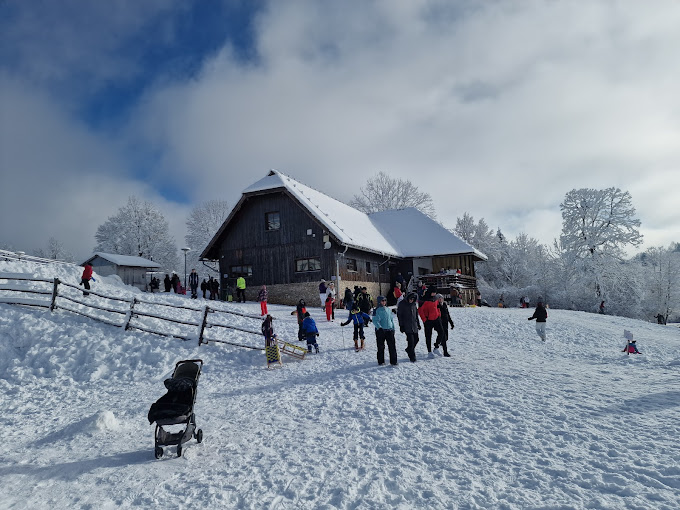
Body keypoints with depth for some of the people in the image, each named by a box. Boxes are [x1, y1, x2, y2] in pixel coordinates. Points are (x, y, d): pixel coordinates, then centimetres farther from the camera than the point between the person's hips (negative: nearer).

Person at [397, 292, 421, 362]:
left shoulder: (414, 304, 9)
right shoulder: (402, 304, -7)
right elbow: (399, 315, -6)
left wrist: (418, 323, 18)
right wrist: (401, 325, -8)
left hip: (414, 326, 6)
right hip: (407, 326, -6)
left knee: (416, 339, 7)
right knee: (411, 341, -10)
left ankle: (409, 350, 33)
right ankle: (412, 357, -1)